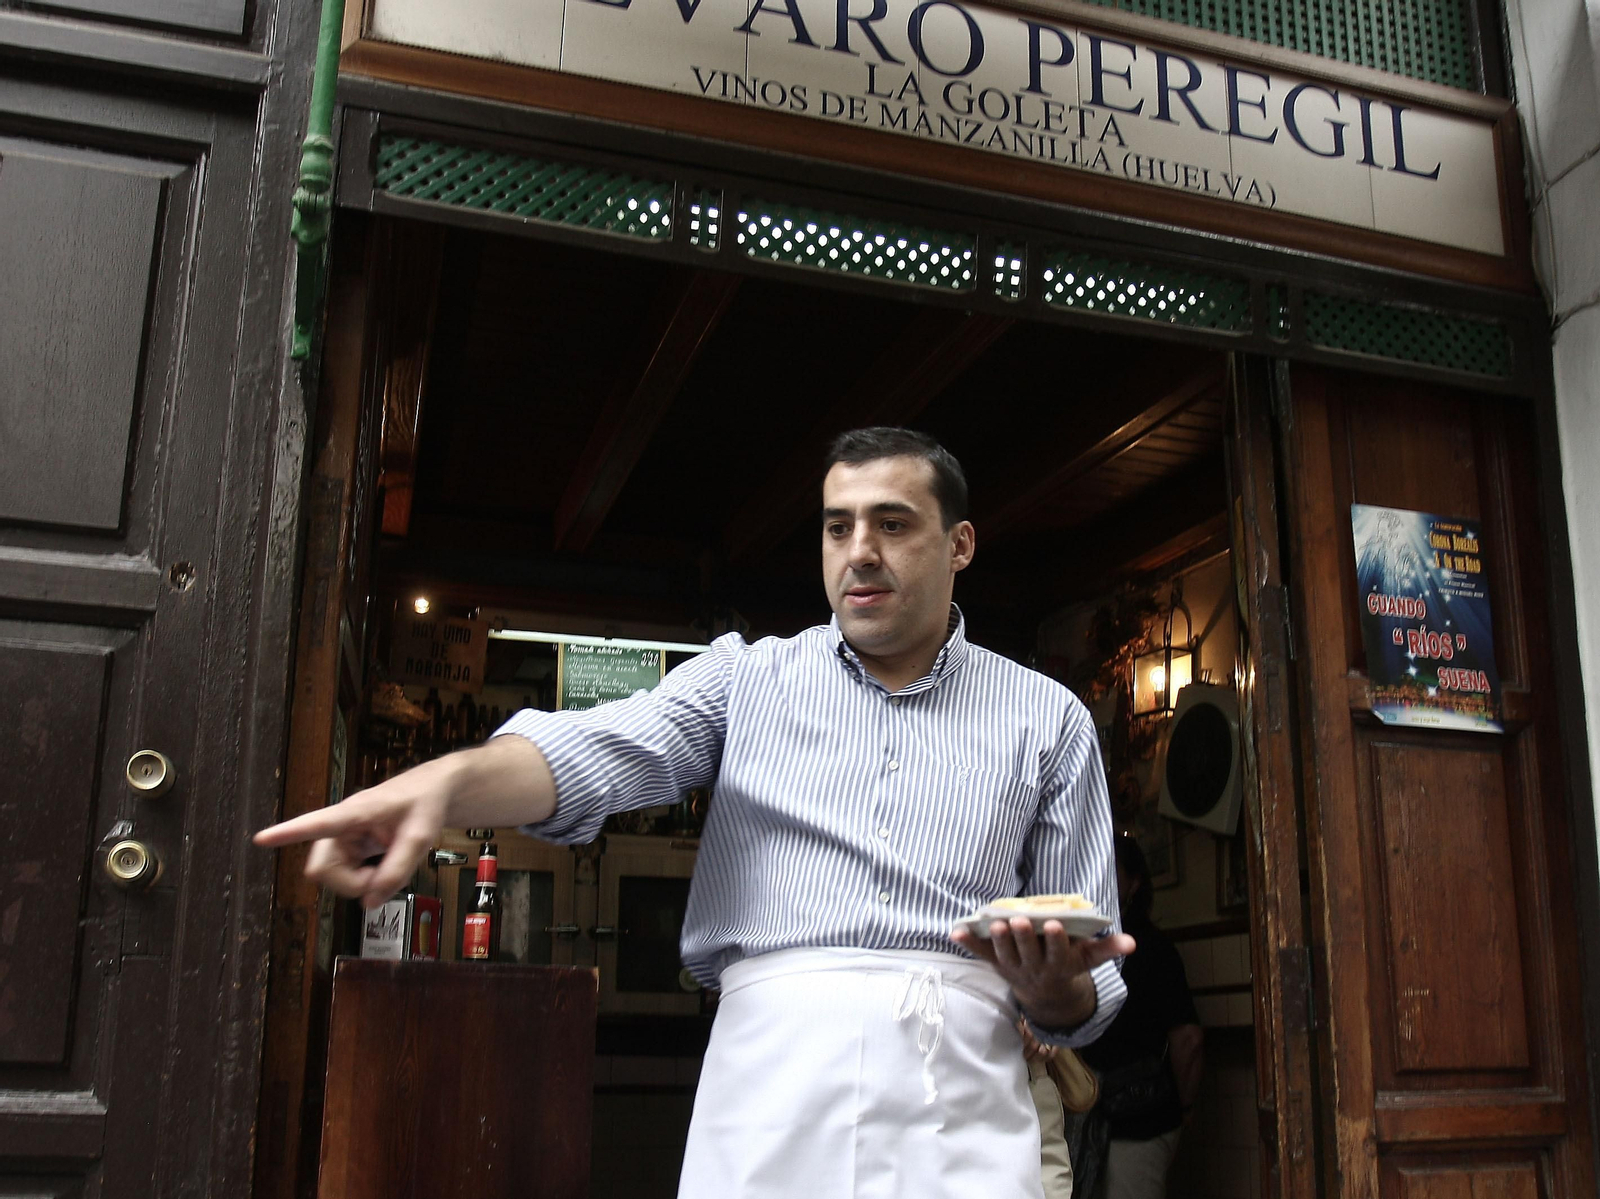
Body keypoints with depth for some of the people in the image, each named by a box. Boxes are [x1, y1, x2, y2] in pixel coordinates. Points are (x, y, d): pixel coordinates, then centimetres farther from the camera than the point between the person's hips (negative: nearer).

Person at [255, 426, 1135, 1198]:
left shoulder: (1046, 720, 11)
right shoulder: (748, 678, 11)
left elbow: (1083, 1003, 11)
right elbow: (593, 749, -10)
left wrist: (1051, 986, -13)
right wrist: (446, 782, -30)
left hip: (961, 1107, 0)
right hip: (769, 1082, 0)